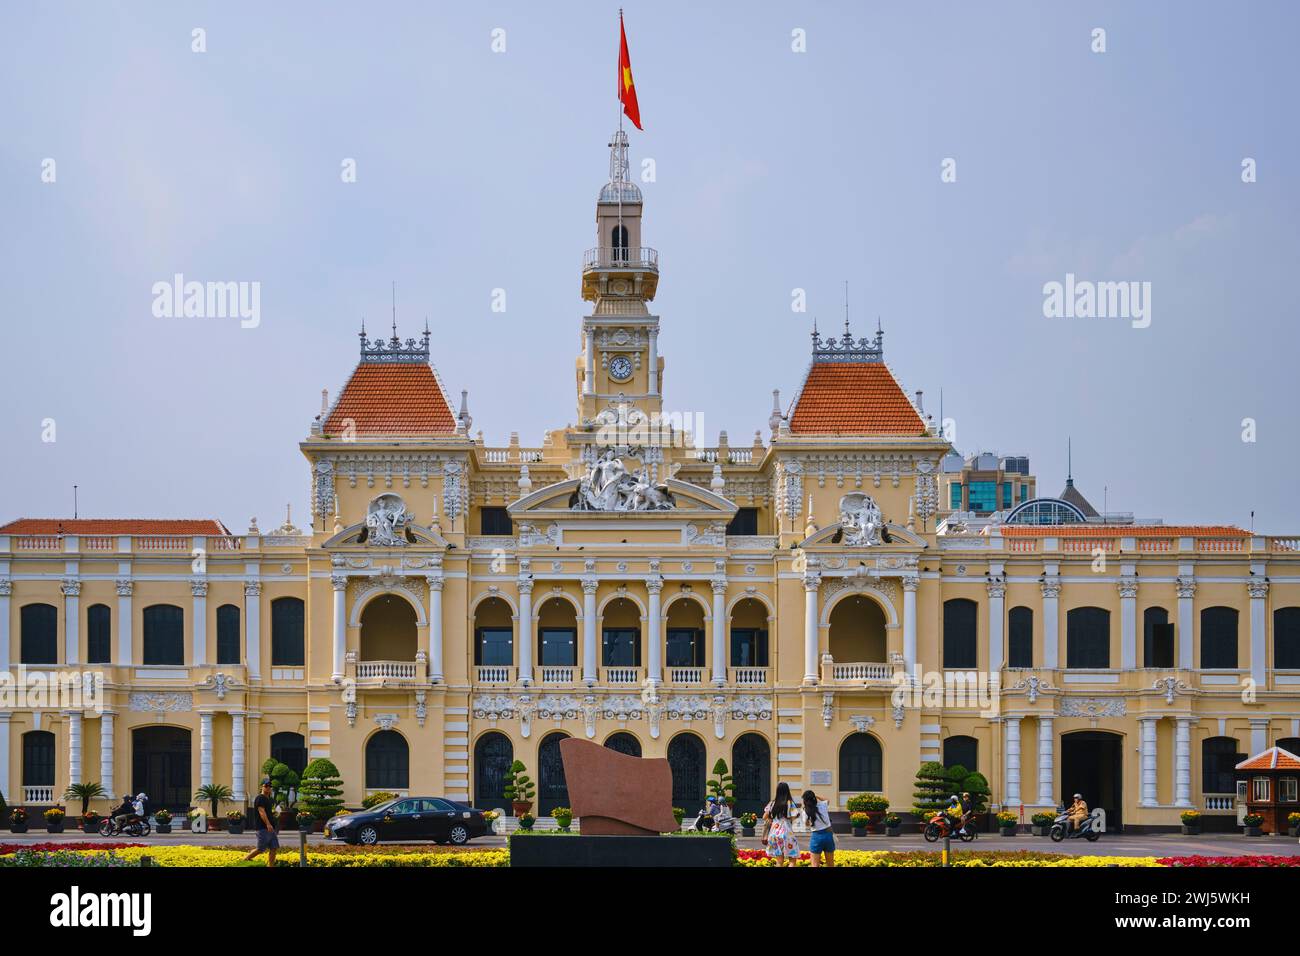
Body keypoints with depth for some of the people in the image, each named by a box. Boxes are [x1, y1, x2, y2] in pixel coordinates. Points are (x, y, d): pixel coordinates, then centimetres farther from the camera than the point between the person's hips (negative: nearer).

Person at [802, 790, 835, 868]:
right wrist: (817, 796, 16)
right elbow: (828, 800, 23)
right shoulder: (823, 805, -1)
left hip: (816, 836, -3)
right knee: (830, 864, 15)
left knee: (815, 865, 0)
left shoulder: (806, 812, -8)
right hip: (828, 835, 3)